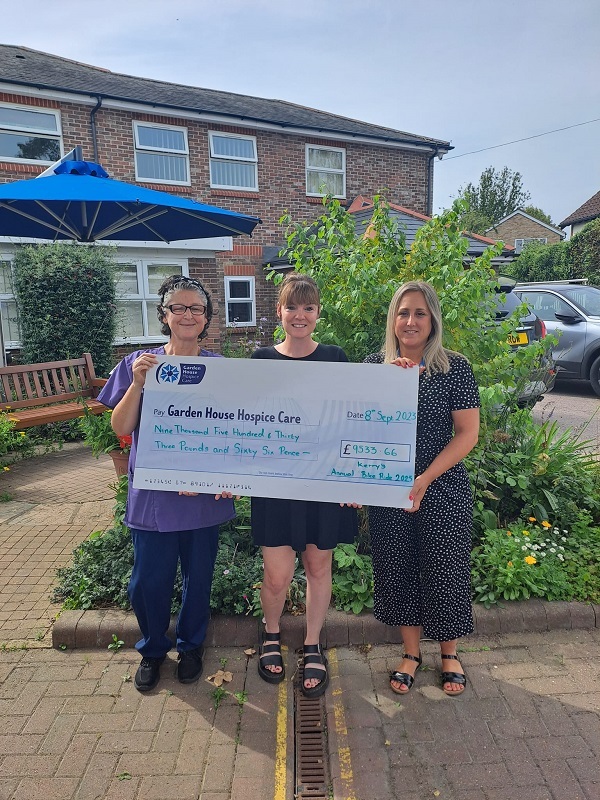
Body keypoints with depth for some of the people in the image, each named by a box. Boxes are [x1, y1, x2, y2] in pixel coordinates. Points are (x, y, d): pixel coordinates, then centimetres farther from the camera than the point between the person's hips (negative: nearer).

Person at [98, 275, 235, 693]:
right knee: (148, 580, 9)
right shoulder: (139, 363, -1)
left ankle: (191, 646, 40)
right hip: (152, 495, 0)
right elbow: (121, 427, -4)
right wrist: (138, 383, -18)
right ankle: (153, 649, 38)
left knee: (199, 576, 13)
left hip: (203, 495, 0)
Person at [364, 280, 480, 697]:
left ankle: (450, 654, 36)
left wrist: (424, 480, -15)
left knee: (444, 570, 9)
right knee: (398, 569, 13)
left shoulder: (455, 367, -7)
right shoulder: (375, 364, 0)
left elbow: (467, 434, -9)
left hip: (443, 490, -2)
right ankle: (411, 652, 36)